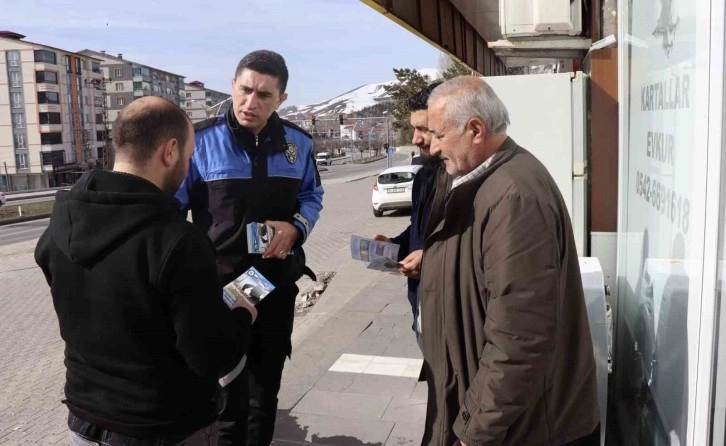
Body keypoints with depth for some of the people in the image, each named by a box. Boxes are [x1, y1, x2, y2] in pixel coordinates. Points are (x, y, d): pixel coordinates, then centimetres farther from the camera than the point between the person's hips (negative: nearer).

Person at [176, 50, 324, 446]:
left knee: (267, 388, 22)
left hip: (278, 284, 4)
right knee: (231, 395, 8)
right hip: (221, 285, -4)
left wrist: (296, 227, -9)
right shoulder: (201, 140, -13)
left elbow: (311, 196, 12)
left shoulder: (298, 142, 0)